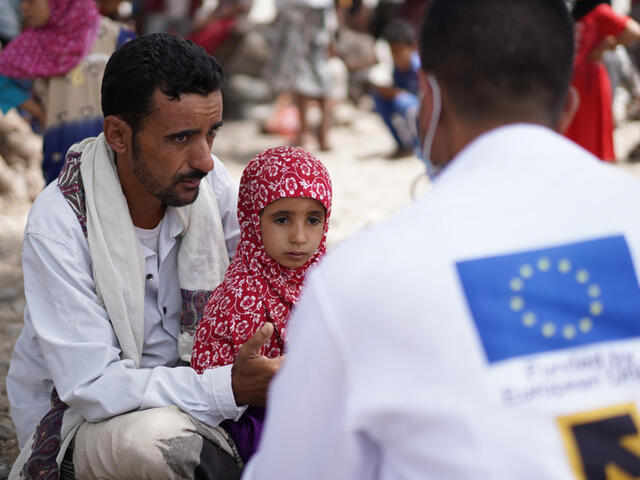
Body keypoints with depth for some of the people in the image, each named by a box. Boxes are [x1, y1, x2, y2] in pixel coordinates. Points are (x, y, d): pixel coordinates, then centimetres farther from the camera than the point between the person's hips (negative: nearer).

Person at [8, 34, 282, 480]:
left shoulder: (209, 183, -9)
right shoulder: (58, 225, -24)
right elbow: (92, 385, -28)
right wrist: (229, 389, -38)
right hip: (81, 411, -5)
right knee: (156, 436, -37)